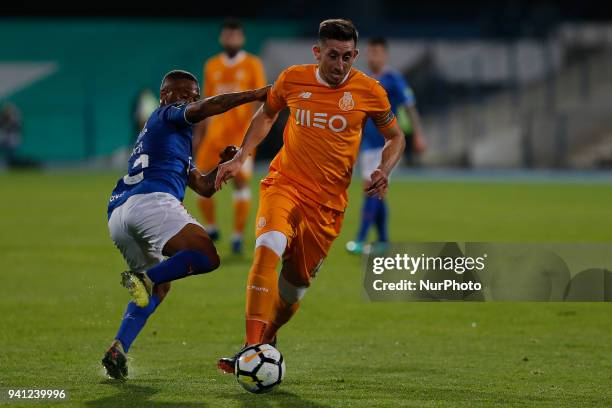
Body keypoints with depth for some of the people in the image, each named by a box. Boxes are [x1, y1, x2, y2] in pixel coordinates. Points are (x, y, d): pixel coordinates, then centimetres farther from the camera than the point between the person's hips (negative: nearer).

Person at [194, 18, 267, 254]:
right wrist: (199, 134, 15)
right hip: (216, 131, 4)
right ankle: (210, 228, 15)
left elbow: (260, 97, -6)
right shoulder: (212, 66, 11)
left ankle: (238, 236, -1)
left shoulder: (252, 65, 0)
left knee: (240, 180, -8)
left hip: (242, 132, -4)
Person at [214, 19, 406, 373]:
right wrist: (240, 158, 9)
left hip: (327, 202, 1)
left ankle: (265, 340, 35)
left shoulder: (368, 91, -4)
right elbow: (266, 114, 19)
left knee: (296, 285, 5)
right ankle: (253, 349, -34)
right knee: (268, 248, -29)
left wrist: (384, 171, -10)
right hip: (284, 185, -1)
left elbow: (395, 137, 9)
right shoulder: (293, 79, -1)